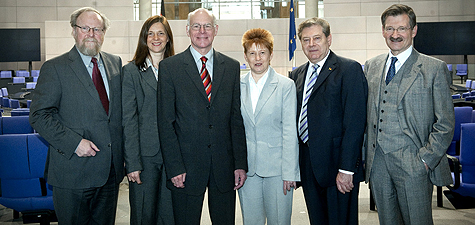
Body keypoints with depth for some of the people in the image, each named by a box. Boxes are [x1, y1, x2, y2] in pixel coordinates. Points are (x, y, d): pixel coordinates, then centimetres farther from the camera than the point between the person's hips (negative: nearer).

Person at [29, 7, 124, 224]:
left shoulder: (115, 63, 10)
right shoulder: (54, 68, -5)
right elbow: (39, 116, -9)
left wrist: (122, 152, 6)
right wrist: (74, 142, -19)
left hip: (111, 170, 5)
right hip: (73, 171, -4)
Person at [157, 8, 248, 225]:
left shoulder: (232, 66, 9)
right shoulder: (169, 67, 0)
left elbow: (236, 118, 8)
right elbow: (165, 122, -3)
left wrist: (240, 164, 2)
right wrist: (174, 167, -10)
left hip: (224, 166, 3)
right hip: (186, 166, -2)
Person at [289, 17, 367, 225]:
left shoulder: (349, 69, -6)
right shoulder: (297, 75, 14)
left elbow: (355, 122, -13)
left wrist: (346, 169, -18)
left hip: (336, 162, -5)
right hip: (307, 165, 6)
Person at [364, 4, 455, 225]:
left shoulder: (434, 69, -2)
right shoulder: (371, 66, 11)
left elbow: (445, 123, -4)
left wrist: (426, 159, -12)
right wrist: (366, 155, 8)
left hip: (413, 164, -4)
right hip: (377, 162, 4)